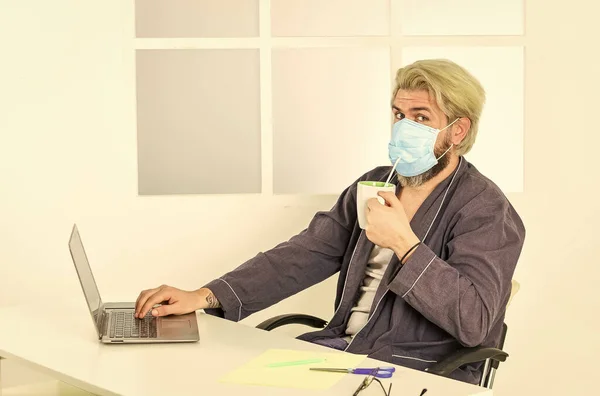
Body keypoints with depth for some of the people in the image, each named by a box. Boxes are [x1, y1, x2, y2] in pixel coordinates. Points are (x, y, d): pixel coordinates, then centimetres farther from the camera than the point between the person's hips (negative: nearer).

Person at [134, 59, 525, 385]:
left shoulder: (486, 211, -8)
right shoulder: (373, 185, 12)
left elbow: (475, 321, -20)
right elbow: (301, 257, 4)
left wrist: (403, 242, -26)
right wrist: (205, 297, -7)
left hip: (419, 376, -6)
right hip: (342, 349, 6)